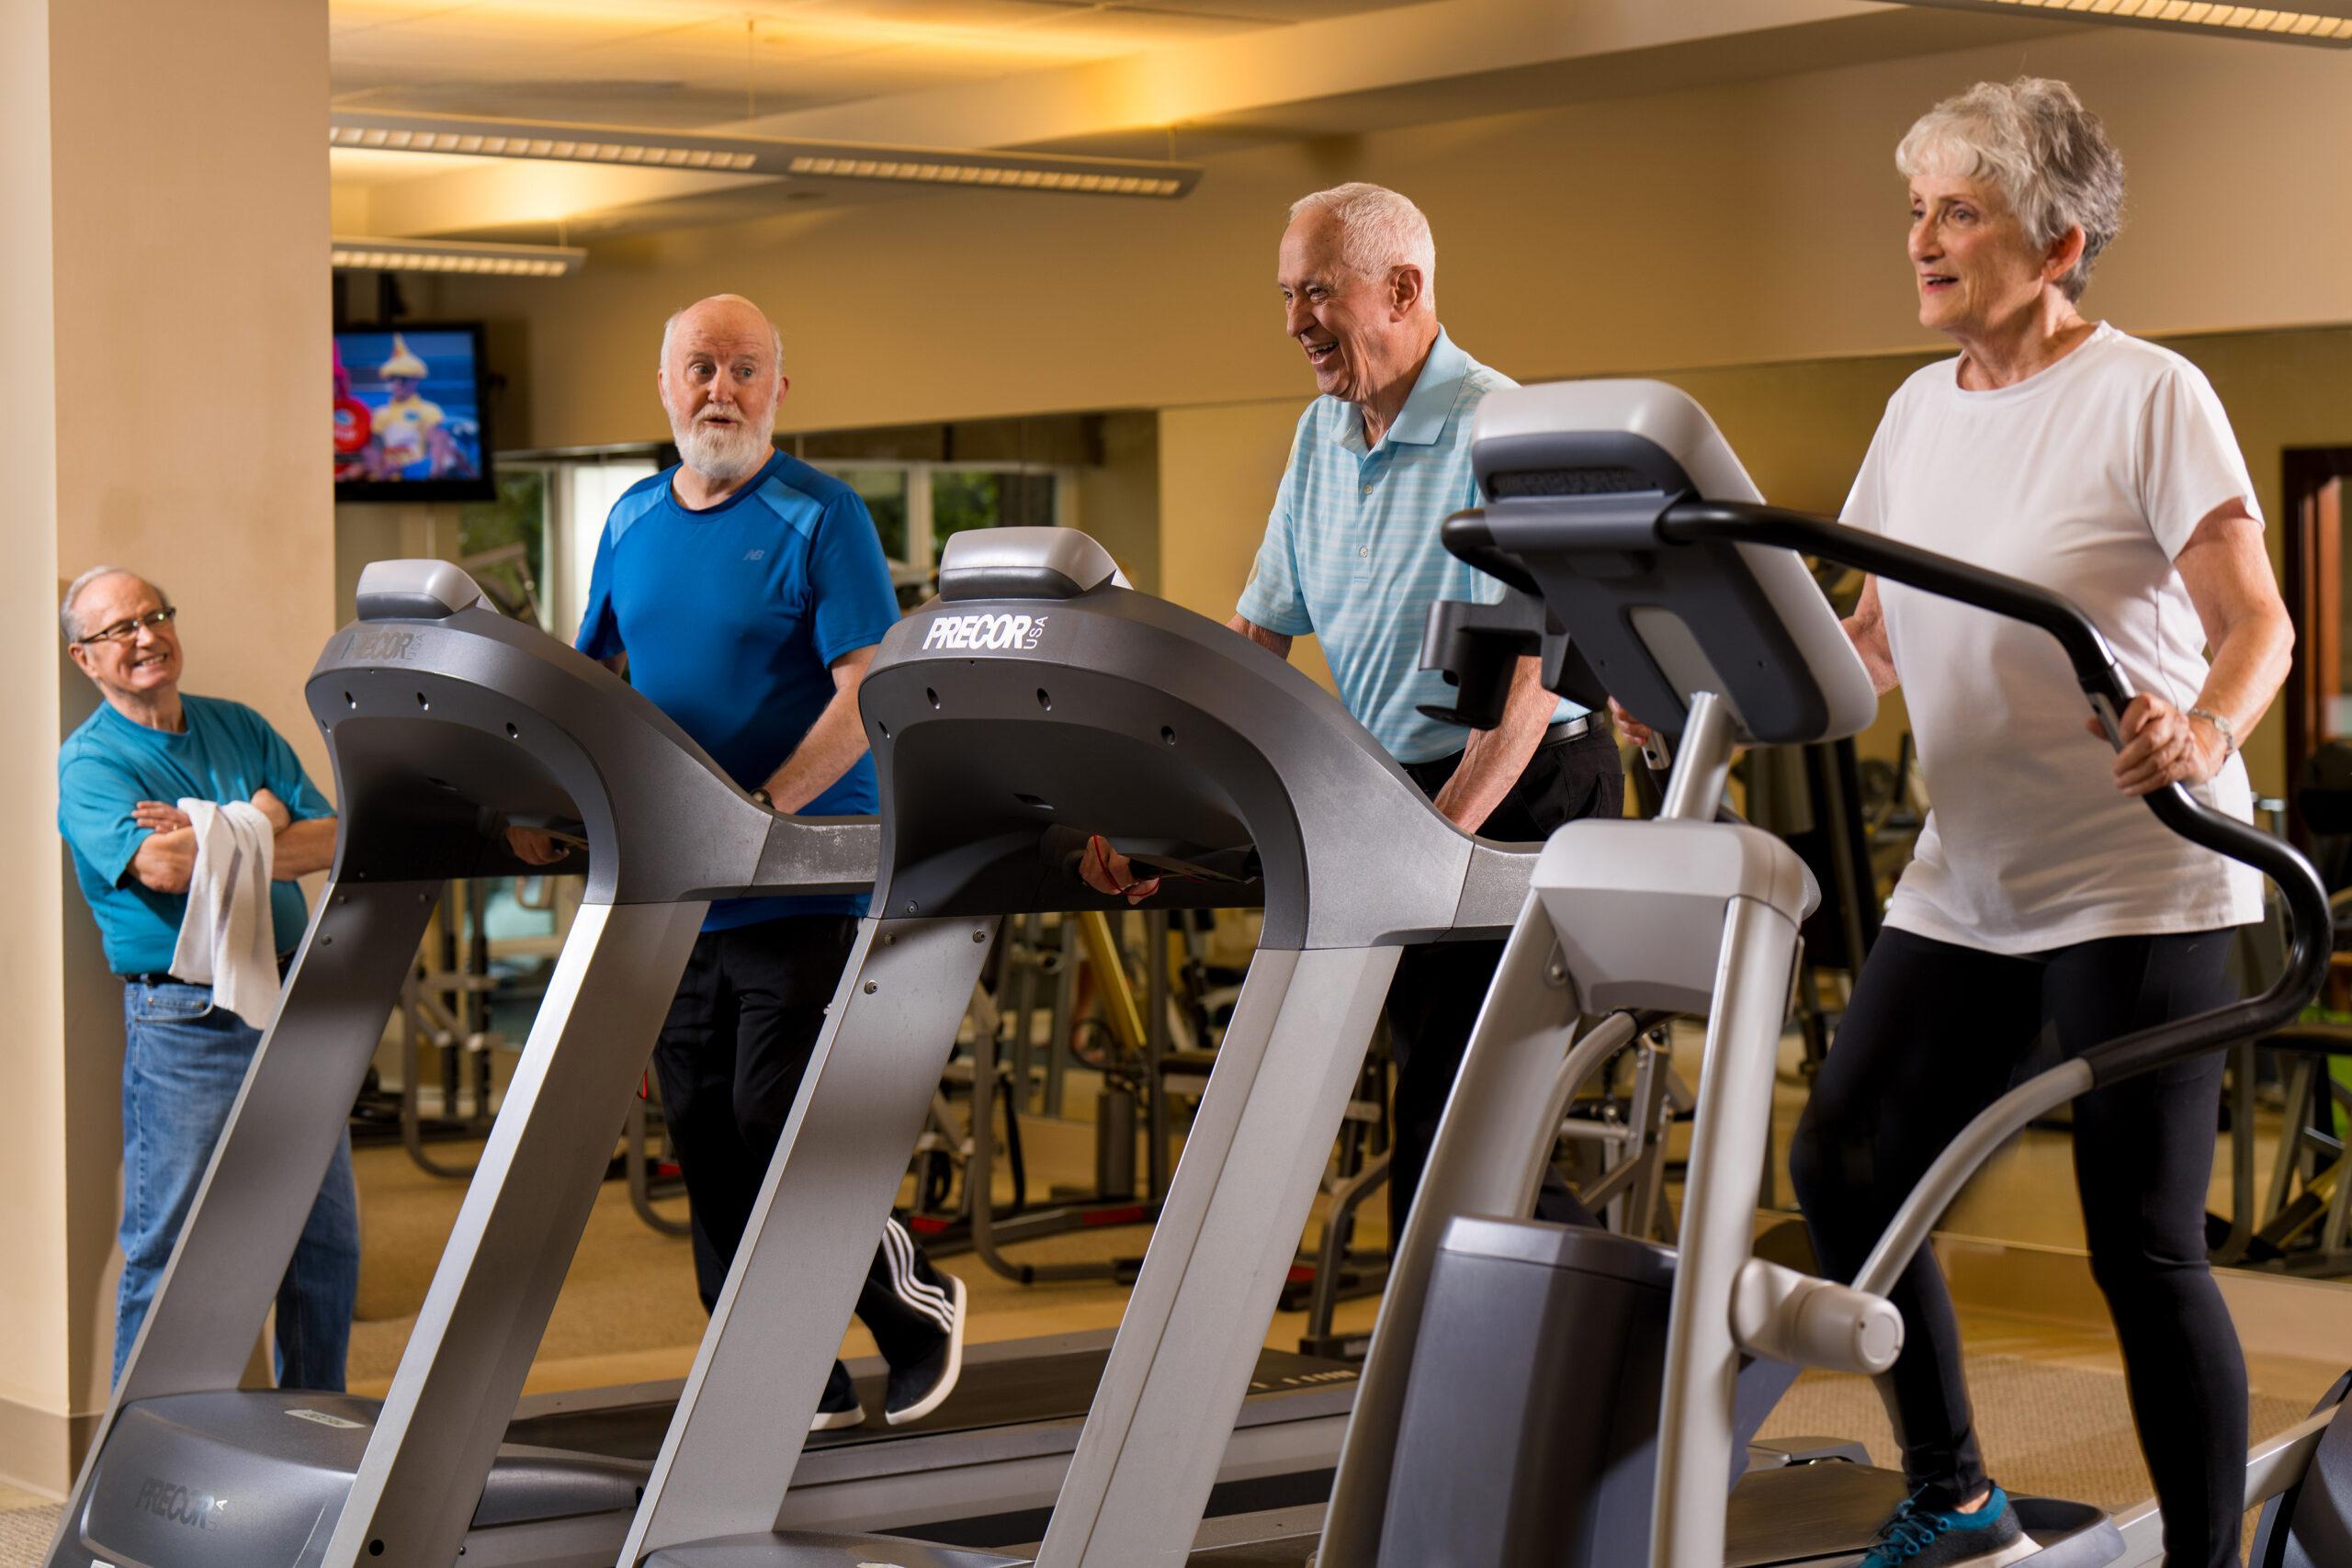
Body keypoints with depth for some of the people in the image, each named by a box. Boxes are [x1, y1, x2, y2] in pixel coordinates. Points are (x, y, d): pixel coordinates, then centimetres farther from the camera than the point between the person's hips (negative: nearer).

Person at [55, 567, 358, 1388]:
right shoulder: (89, 764, -4)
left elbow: (331, 840, 3)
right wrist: (257, 824, -8)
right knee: (172, 1250, -1)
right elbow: (158, 865, -22)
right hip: (186, 1019, -5)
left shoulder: (240, 728, 13)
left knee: (326, 1241, 10)